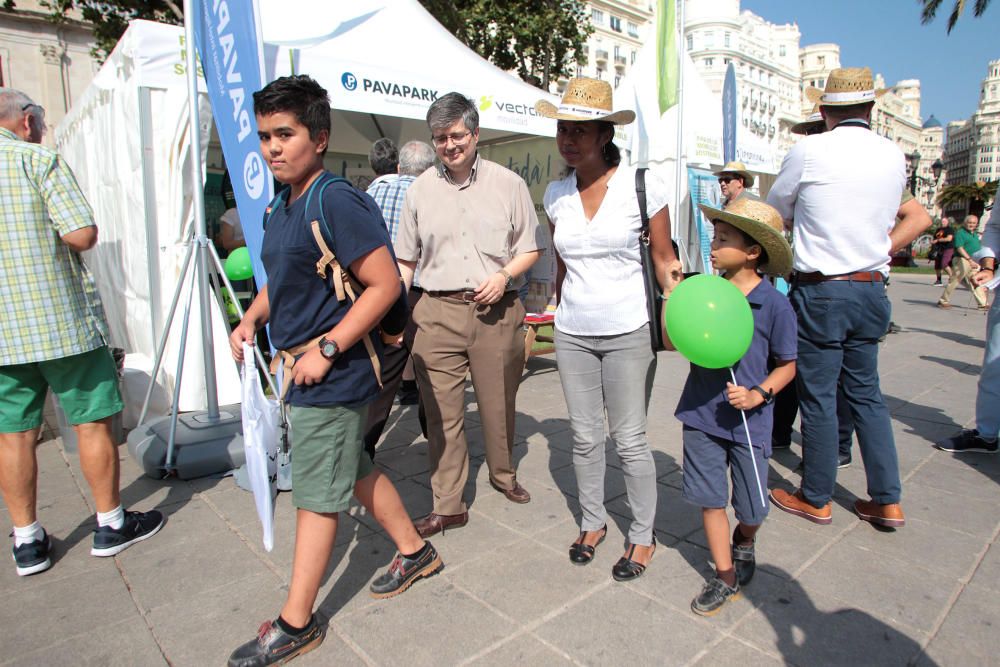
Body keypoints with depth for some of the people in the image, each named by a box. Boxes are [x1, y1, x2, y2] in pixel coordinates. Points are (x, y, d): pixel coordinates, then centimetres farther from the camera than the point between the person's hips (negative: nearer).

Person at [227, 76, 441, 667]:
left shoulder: (336, 202, -18)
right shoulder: (282, 205, 11)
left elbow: (385, 284, -23)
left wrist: (326, 350, -22)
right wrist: (252, 318, 8)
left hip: (333, 375, -10)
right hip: (305, 372, 10)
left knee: (316, 495, 3)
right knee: (354, 467, 20)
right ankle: (415, 551, 40)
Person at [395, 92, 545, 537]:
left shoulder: (508, 184, 5)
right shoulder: (420, 190, 9)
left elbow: (532, 247, 8)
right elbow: (405, 261, 13)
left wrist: (505, 275, -10)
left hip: (496, 311, 0)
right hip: (437, 312, 1)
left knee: (498, 402, 12)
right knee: (441, 410, 2)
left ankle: (503, 474, 39)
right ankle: (448, 506, 15)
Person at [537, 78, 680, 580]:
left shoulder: (643, 186, -8)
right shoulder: (556, 194, 4)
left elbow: (663, 259, -3)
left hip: (629, 332, -4)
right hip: (572, 334, 4)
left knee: (629, 440, 3)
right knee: (584, 437, 12)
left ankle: (643, 537, 24)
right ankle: (593, 522, 33)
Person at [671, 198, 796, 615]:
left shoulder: (774, 304, -12)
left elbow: (787, 365, -3)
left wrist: (759, 393, -18)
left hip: (749, 421, -2)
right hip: (702, 413, 3)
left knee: (752, 508, 12)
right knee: (710, 498, 9)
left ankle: (744, 542, 48)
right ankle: (725, 576, 27)